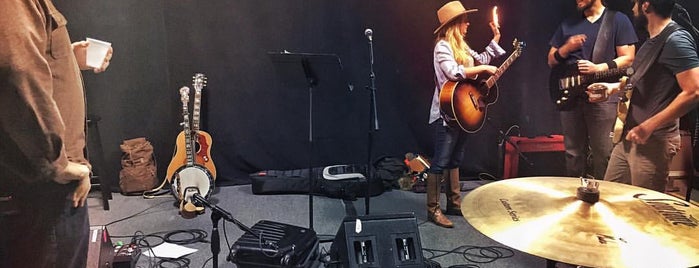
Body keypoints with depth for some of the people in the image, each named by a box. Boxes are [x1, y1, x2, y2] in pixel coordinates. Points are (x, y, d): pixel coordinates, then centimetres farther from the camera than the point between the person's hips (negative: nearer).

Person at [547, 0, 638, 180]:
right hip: (570, 94, 4)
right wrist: (566, 48, -6)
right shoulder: (568, 24, 15)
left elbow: (627, 58, -3)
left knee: (603, 152, -3)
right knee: (573, 152, 9)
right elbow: (551, 61, 15)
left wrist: (598, 68, -17)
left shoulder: (618, 20, 3)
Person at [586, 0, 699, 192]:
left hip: (654, 141, -10)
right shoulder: (653, 40, 15)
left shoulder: (676, 40, -16)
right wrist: (614, 87, 14)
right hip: (629, 137, 10)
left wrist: (648, 126, -24)